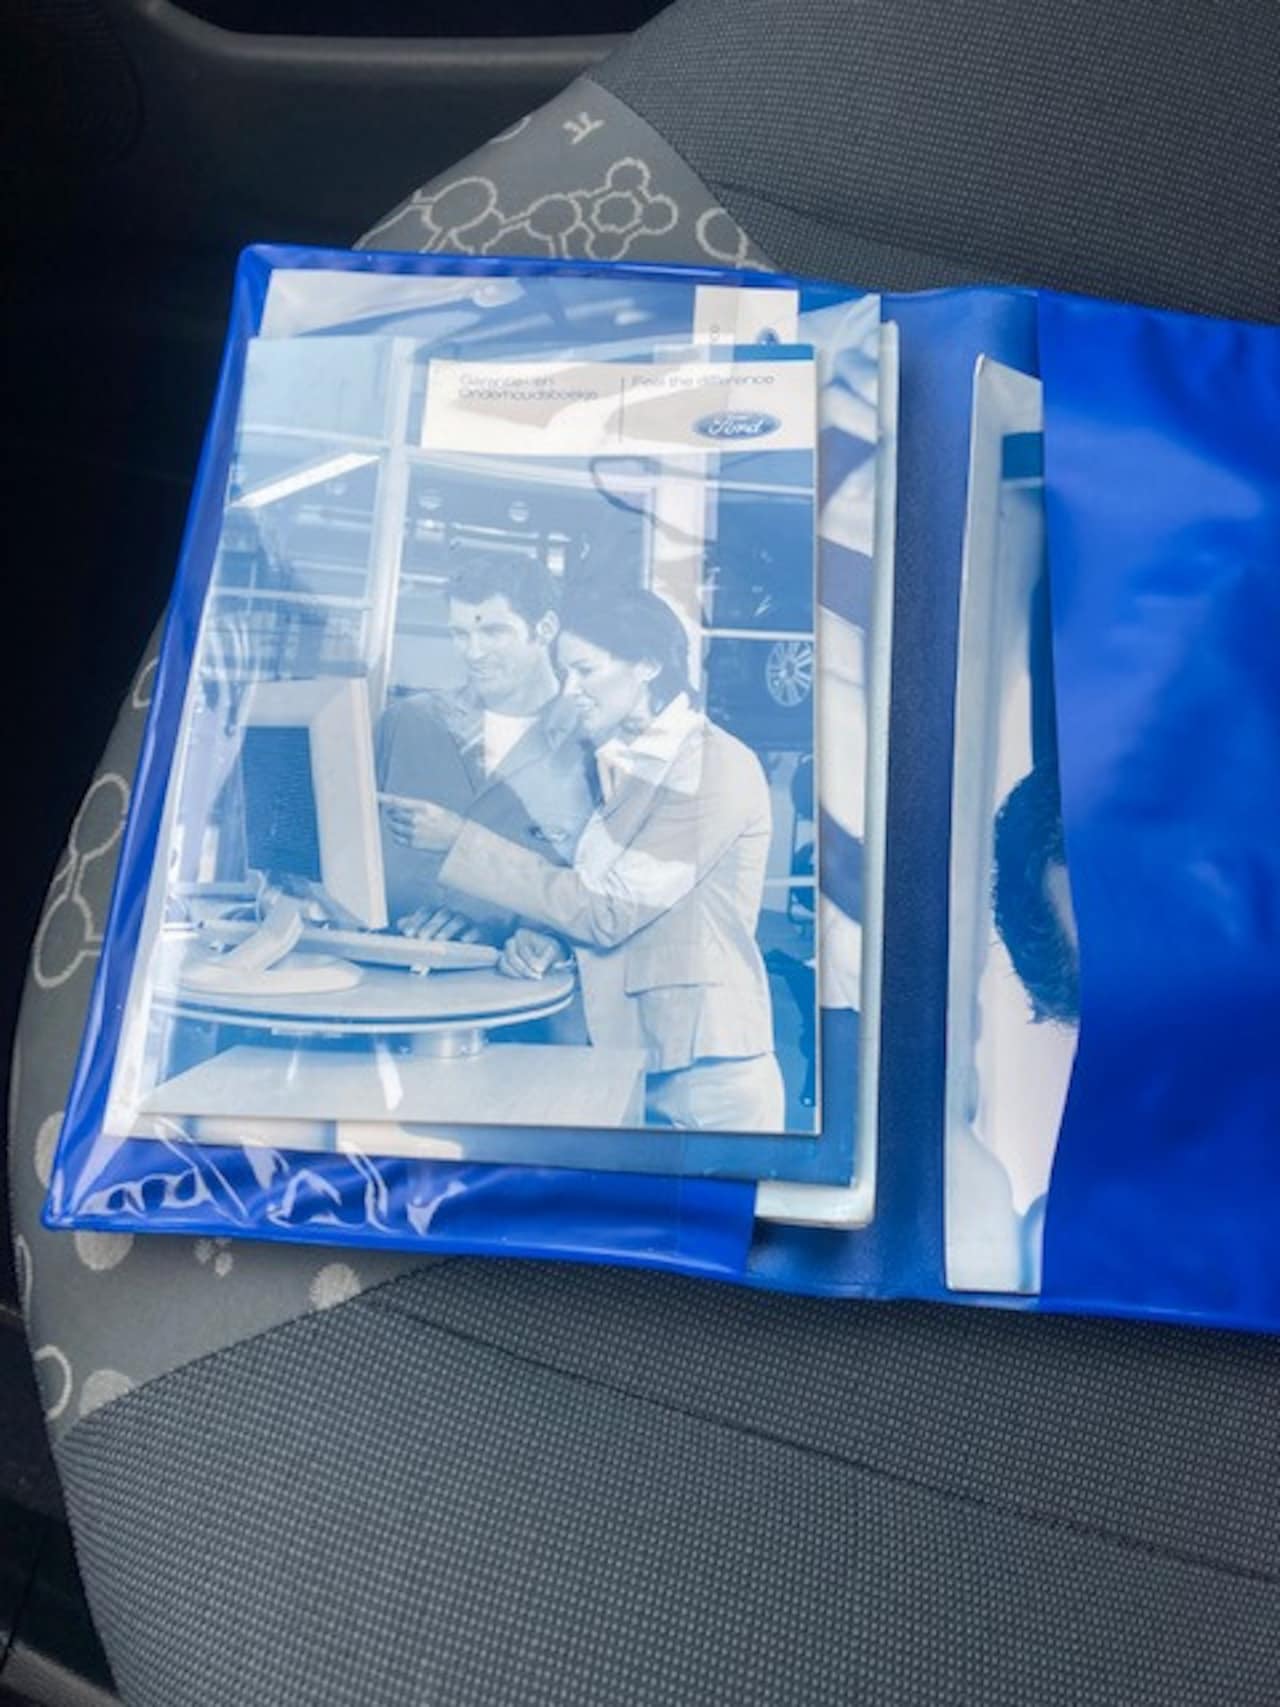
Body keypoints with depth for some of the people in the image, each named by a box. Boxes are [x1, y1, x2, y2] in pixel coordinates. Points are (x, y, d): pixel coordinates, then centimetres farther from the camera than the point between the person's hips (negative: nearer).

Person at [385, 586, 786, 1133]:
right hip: (621, 1061, 7)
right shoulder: (617, 762, 11)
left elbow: (607, 912, -18)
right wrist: (543, 934, -9)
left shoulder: (716, 767, -14)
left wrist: (464, 838, -16)